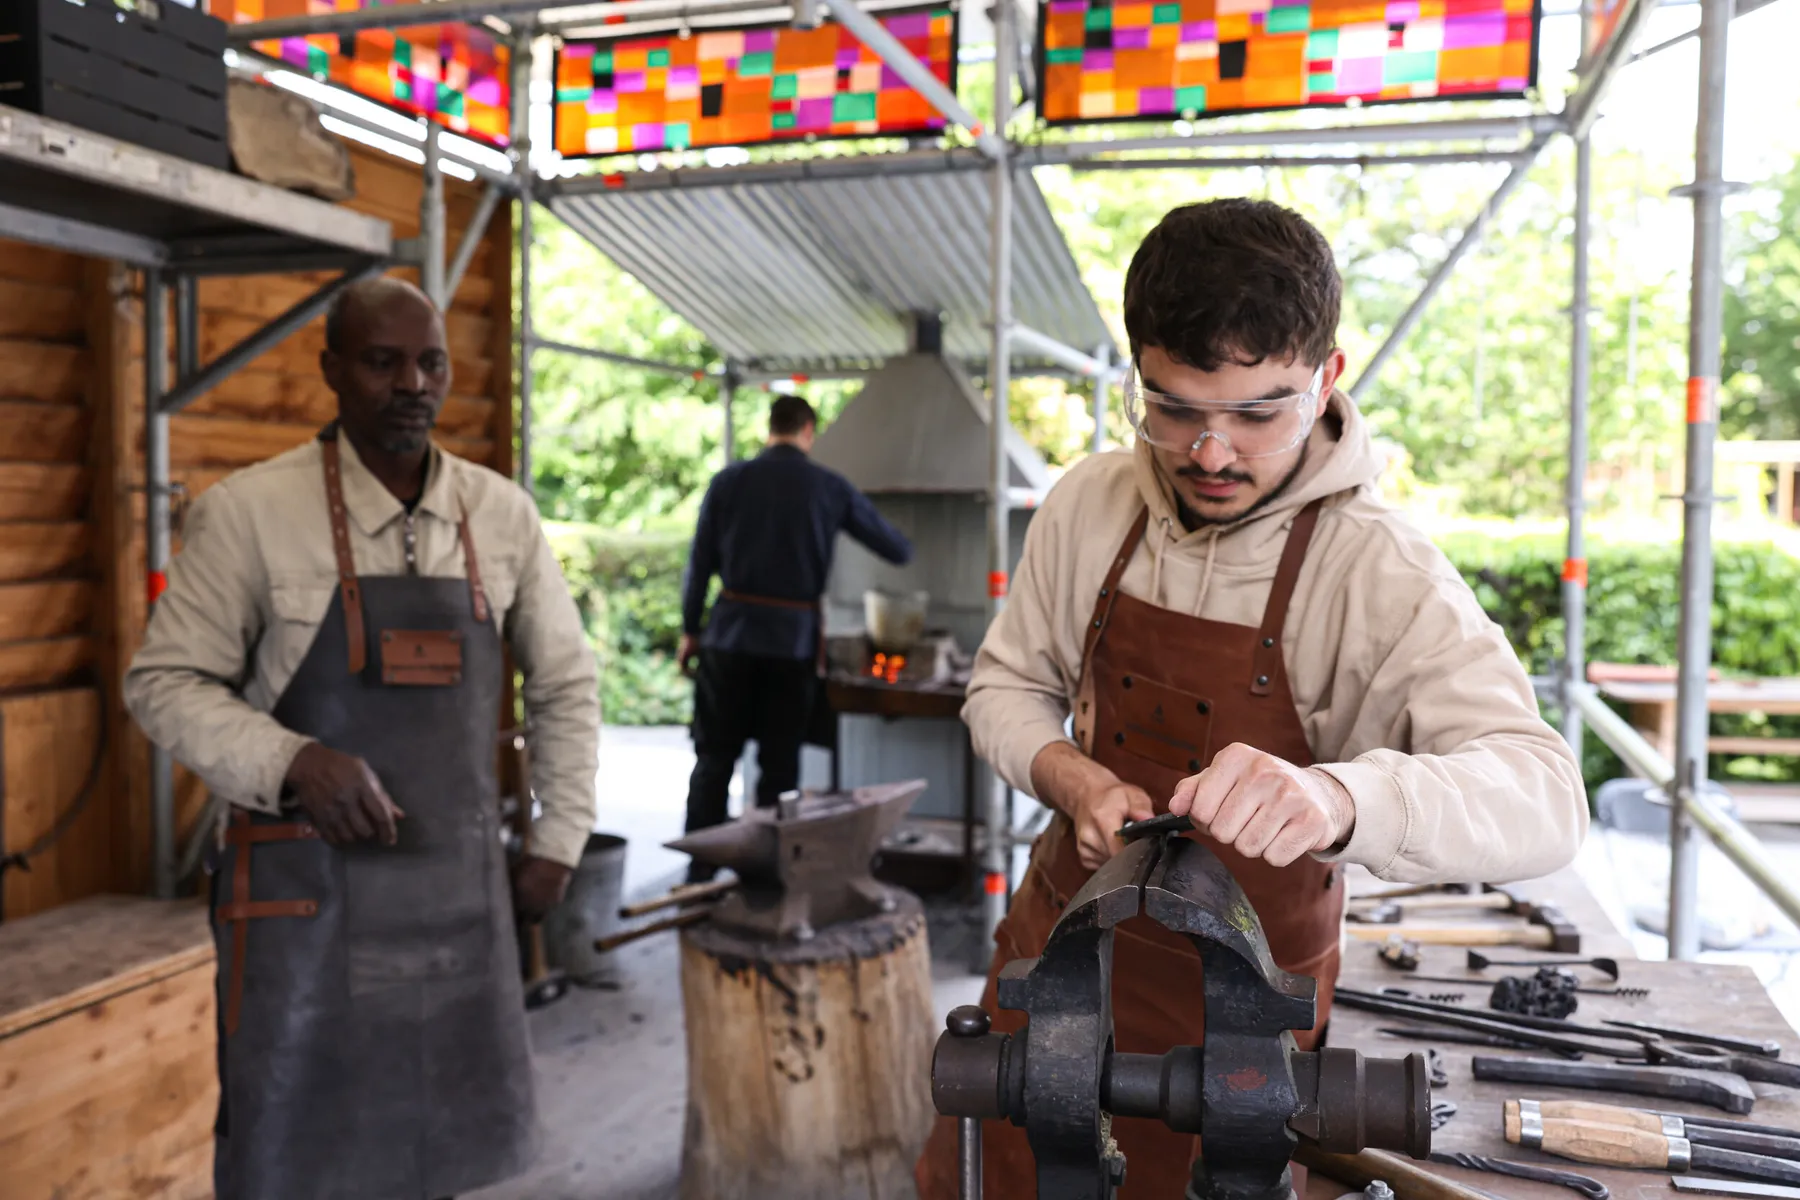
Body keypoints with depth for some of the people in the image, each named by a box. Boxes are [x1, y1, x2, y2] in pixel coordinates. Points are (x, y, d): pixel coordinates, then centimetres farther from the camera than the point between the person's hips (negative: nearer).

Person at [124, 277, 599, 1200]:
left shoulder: (503, 514, 2)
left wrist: (559, 840, 6)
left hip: (461, 889, 3)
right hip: (306, 890, -3)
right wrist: (292, 761, -21)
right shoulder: (247, 511, -8)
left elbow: (565, 683, 10)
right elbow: (164, 682, -4)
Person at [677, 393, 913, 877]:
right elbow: (896, 548, 8)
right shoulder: (830, 488, 0)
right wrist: (903, 551, 31)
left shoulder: (728, 481, 1)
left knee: (714, 757, 10)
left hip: (731, 634, 1)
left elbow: (700, 561, 2)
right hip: (794, 641, -1)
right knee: (779, 764, 8)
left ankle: (700, 873, 12)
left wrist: (689, 630, 10)